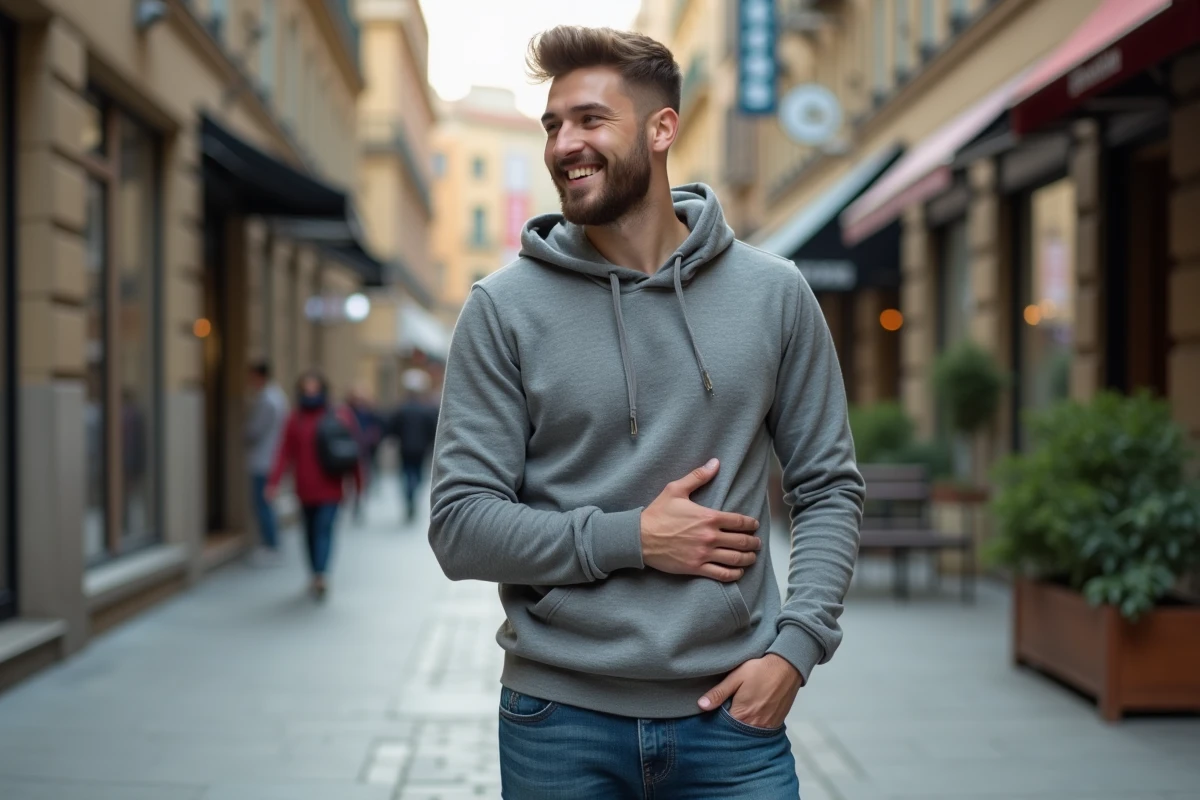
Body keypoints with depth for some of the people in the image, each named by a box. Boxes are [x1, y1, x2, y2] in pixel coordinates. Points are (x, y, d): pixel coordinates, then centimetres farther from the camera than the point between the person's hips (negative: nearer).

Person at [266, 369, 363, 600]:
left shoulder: (338, 417, -3)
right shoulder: (295, 419, 3)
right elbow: (285, 452, 1)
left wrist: (358, 482, 0)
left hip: (330, 487, -3)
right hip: (305, 490, 3)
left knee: (324, 529, -5)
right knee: (311, 531, 5)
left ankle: (320, 576, -7)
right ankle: (317, 576, 7)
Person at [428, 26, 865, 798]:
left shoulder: (774, 294, 2)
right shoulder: (504, 308, -3)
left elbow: (830, 488, 6)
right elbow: (461, 524, -5)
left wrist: (796, 645, -6)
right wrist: (630, 538, -15)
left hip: (733, 713, 1)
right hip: (559, 719, 0)